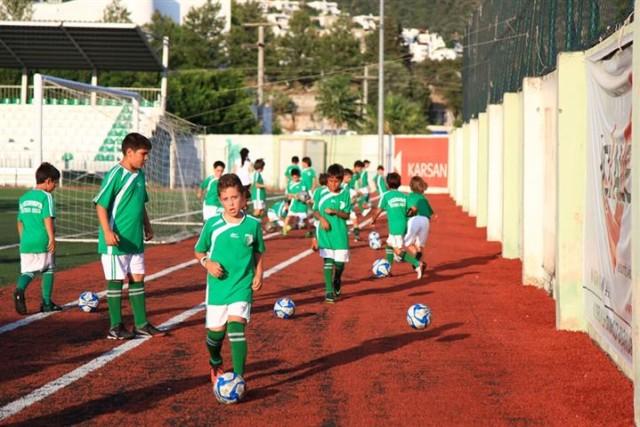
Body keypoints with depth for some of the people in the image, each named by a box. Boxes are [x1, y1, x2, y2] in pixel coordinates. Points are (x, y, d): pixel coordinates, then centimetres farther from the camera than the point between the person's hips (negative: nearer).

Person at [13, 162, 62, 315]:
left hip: (26, 242, 5)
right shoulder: (46, 196, -8)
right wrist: (52, 238, -16)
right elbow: (48, 219, -17)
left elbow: (20, 221, 16)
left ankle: (20, 289, -23)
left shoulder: (23, 197, 13)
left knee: (27, 271, 8)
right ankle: (46, 303, 13)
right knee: (48, 271, 10)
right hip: (43, 242, -5)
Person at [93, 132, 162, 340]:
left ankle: (141, 324, 20)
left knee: (138, 279, 12)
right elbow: (101, 205, -17)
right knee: (116, 281, 1)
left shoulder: (139, 174, 10)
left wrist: (147, 226, 23)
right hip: (116, 241, -8)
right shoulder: (115, 174, -15)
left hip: (135, 239, 8)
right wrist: (107, 232, -26)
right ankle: (116, 327, 9)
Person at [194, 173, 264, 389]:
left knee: (236, 327, -19)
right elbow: (199, 251, 8)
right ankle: (216, 365, 42)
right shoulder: (212, 225, -4)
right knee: (216, 332, 9)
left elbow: (258, 252, 13)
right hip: (217, 286, 1)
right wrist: (207, 263, -11)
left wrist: (258, 274, -1)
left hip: (243, 285, -1)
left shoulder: (253, 224, -2)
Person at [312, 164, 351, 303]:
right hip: (325, 232, -1)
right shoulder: (322, 193, -2)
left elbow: (347, 215, -2)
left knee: (340, 262, 2)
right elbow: (315, 211, 5)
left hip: (340, 233, 1)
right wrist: (322, 219, -14)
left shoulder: (345, 194, -1)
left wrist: (334, 211, -19)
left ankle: (337, 281, 34)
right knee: (328, 261, -5)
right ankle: (329, 291, 0)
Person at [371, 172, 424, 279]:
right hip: (404, 225, 7)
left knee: (399, 251, -7)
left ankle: (417, 264, -25)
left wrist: (373, 220, 19)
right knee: (389, 245, 24)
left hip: (395, 227, -7)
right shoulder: (404, 195, 10)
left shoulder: (386, 195, -4)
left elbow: (378, 210, 1)